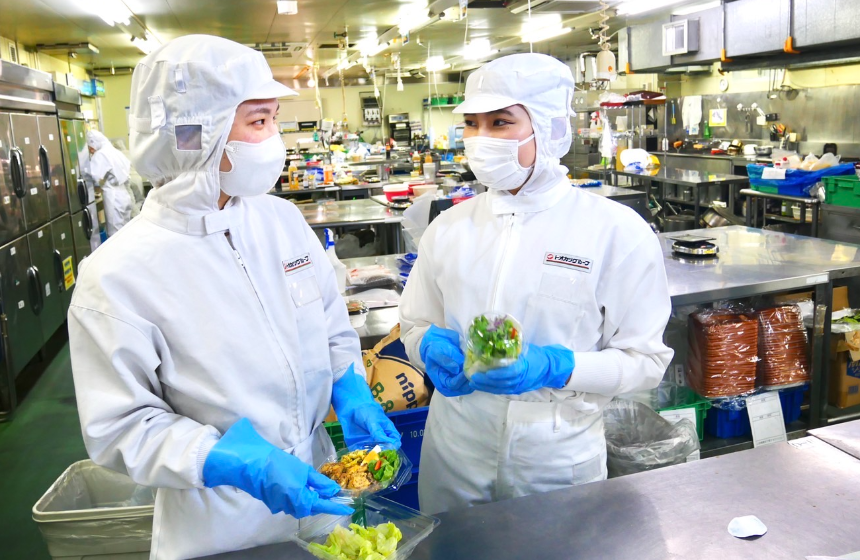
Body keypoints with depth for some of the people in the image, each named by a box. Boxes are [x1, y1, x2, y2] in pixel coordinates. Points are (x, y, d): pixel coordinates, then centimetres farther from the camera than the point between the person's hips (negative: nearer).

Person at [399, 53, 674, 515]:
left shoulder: (617, 231, -11)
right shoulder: (448, 228, 0)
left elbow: (645, 359, -8)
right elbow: (413, 323, 10)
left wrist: (554, 367, -24)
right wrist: (431, 346, -14)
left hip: (559, 459, -2)